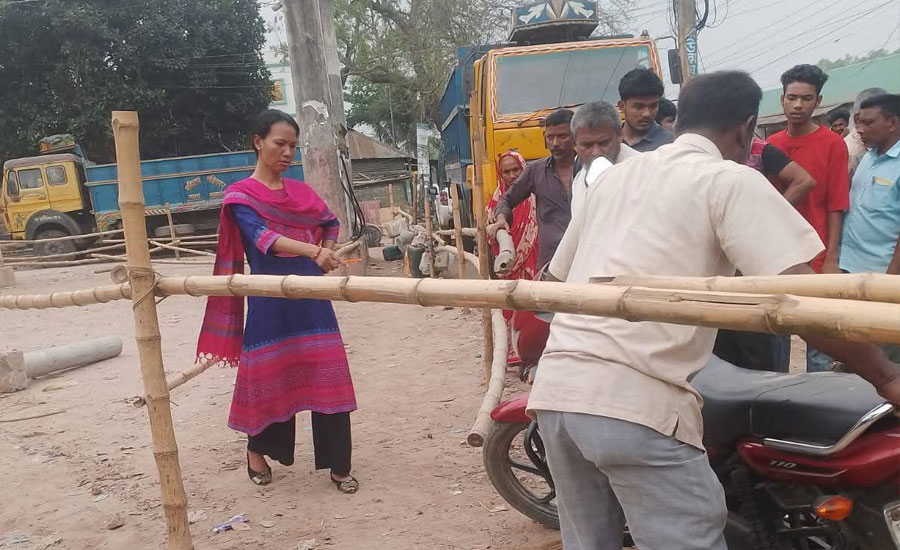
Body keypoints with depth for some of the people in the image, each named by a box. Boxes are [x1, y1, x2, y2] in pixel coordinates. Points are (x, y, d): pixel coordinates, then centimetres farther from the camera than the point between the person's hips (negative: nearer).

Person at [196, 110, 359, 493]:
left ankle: (337, 465, 11)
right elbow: (262, 237, -22)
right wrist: (313, 251, -37)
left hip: (311, 296, 4)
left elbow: (329, 222, 29)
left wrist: (327, 253, 10)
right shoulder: (241, 195, -4)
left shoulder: (301, 191, 12)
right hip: (270, 299, -4)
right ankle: (257, 450, 32)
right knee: (269, 376, 5)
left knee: (327, 377, 0)